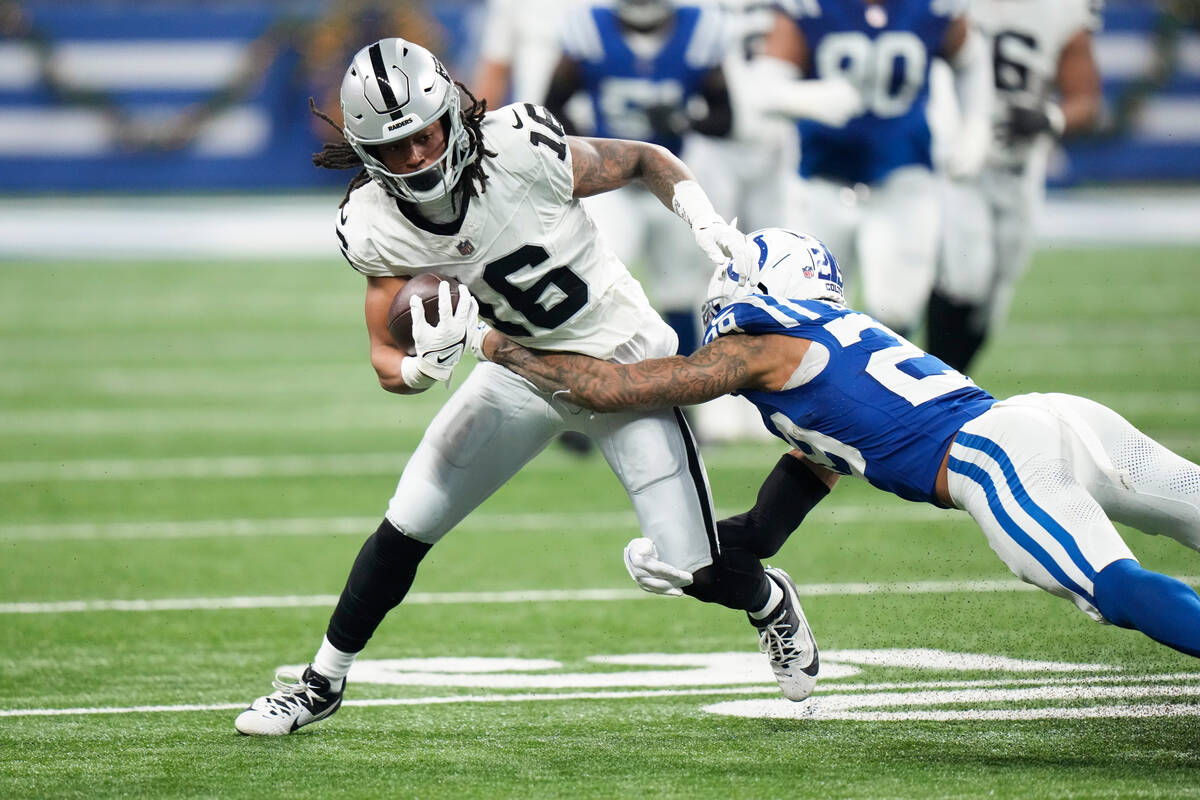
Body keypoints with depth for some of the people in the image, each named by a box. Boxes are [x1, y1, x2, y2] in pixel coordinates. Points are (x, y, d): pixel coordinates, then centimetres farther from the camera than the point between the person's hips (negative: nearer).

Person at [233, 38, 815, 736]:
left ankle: (771, 603, 30)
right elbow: (388, 364, -11)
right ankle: (322, 683, 18)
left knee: (694, 569, -7)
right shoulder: (376, 227, -16)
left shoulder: (522, 150, -28)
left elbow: (647, 161, -10)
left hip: (624, 363, -3)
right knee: (407, 526, -3)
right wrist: (428, 364, -34)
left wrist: (709, 225, -25)